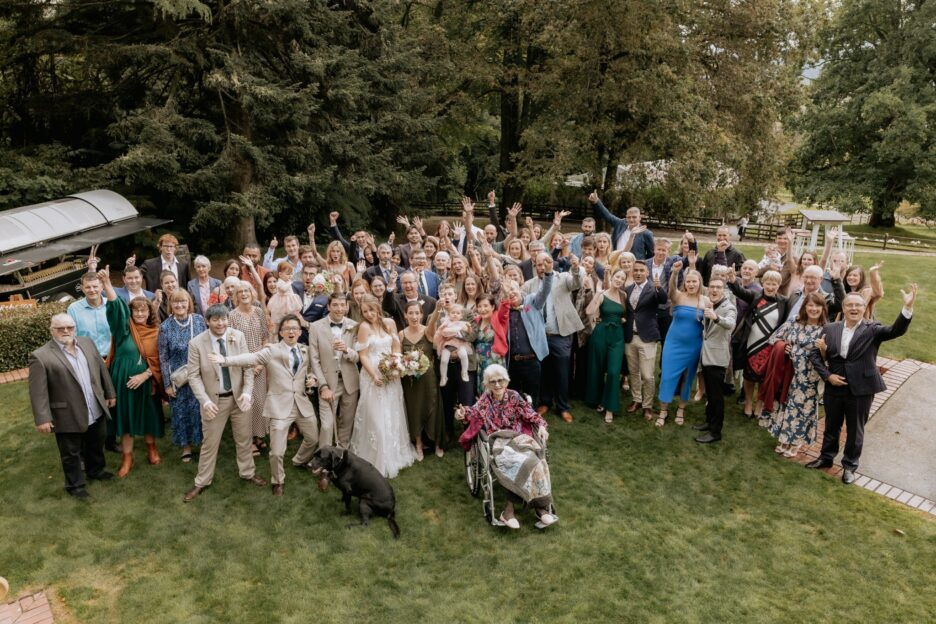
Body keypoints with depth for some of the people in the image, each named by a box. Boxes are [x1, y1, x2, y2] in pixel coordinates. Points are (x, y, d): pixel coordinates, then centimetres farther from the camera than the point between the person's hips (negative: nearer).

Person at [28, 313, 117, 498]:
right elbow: (38, 391, -15)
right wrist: (42, 418, -18)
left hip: (96, 411, 5)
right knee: (71, 453, 13)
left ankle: (95, 470, 46)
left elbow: (102, 369, 11)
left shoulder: (87, 342, 3)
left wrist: (110, 393, 13)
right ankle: (75, 484, 31)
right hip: (68, 416, -5)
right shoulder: (41, 356, -14)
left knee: (96, 446, 24)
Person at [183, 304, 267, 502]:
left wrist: (247, 392, -17)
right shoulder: (196, 343, -14)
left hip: (238, 397, 2)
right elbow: (193, 375, -11)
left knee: (244, 438, 17)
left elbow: (248, 367, -5)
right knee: (210, 442, 11)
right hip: (214, 400, -2)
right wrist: (205, 401, -21)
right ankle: (202, 482, 31)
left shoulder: (238, 337, -9)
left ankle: (247, 472, 38)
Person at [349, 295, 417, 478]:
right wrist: (375, 376, -18)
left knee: (393, 416, 15)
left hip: (391, 374, 5)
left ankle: (394, 455, 33)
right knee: (377, 418, 1)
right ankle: (377, 461, 16)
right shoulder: (364, 327, -9)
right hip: (373, 375, -4)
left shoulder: (389, 323, 3)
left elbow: (396, 347, 6)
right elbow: (363, 356, -10)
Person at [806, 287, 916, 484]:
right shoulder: (829, 329, 0)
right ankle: (826, 457, 38)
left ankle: (849, 466, 30)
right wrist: (827, 375, -8)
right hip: (834, 388, 2)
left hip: (860, 390, -2)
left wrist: (907, 307, -38)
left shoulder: (872, 329, -6)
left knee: (855, 430, 12)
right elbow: (816, 354, 4)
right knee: (831, 426, 19)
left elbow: (896, 330, -24)